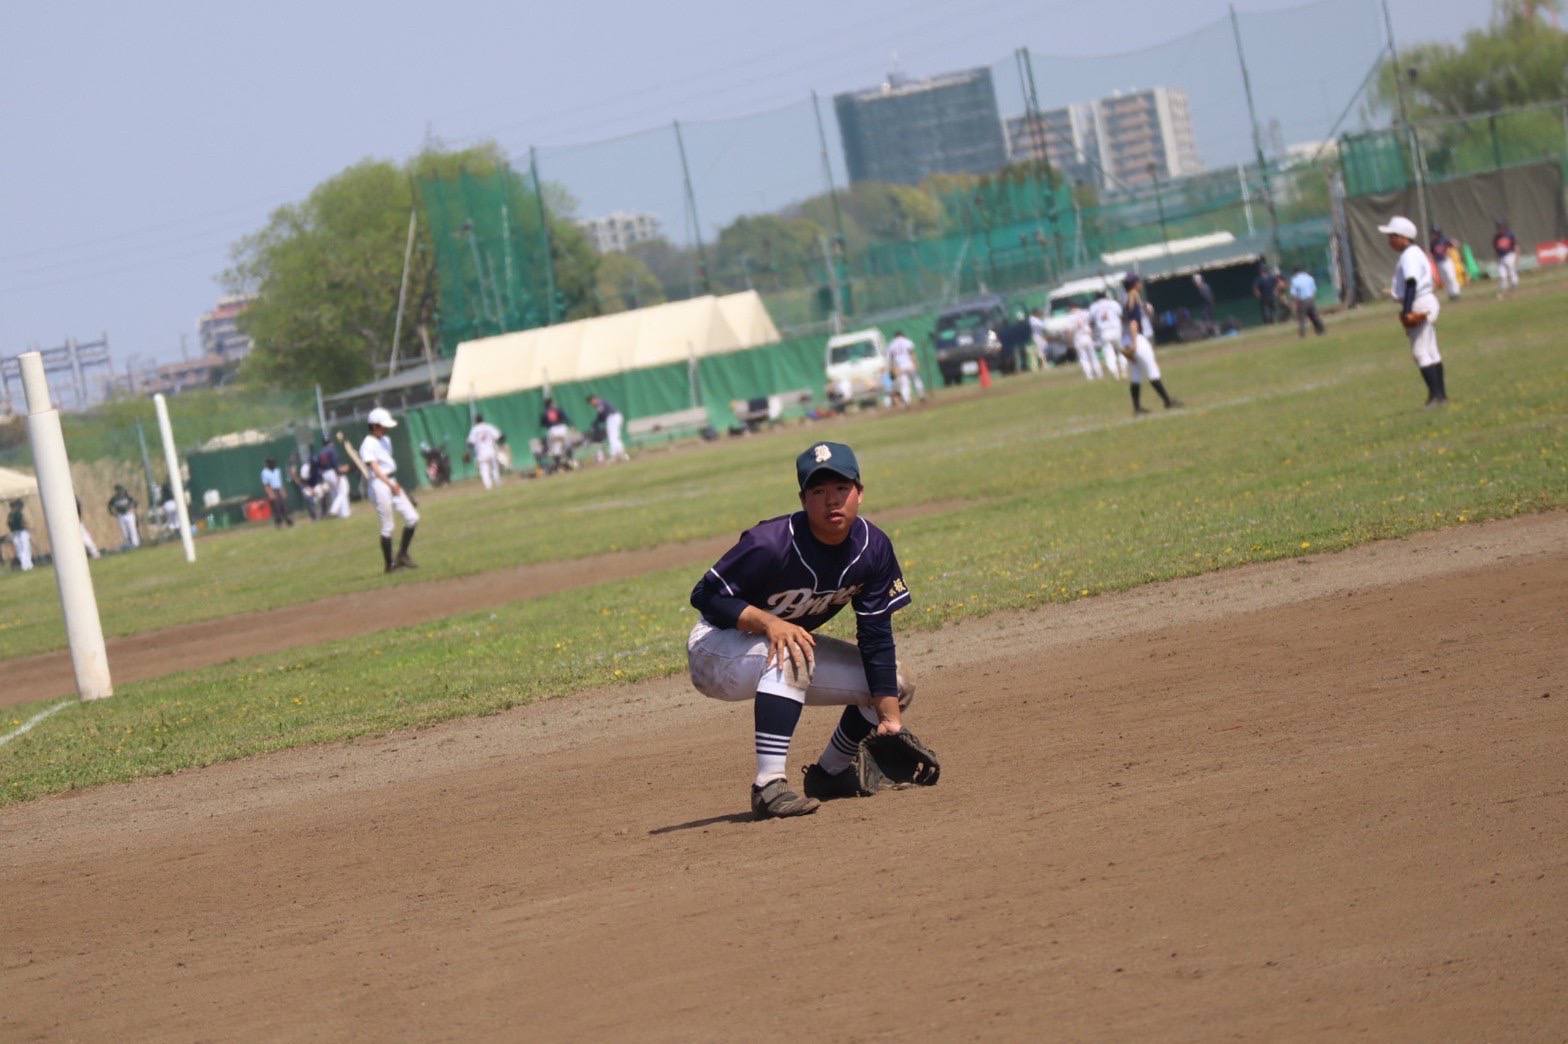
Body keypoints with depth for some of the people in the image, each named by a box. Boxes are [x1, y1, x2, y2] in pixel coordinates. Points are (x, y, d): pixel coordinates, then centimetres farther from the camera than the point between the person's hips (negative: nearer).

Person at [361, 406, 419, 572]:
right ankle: (390, 564, 4)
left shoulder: (386, 440, 15)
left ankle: (402, 555, 14)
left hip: (392, 484, 9)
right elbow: (375, 468, -19)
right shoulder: (368, 445, -12)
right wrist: (391, 485, -23)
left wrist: (395, 483, 14)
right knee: (387, 527, -4)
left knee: (412, 518, 4)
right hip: (380, 485, -9)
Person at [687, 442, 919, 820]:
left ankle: (829, 774, 20)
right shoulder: (770, 544, -30)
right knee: (790, 654, -39)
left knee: (896, 689, -1)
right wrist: (768, 622, -40)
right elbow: (705, 595, -25)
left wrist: (890, 717, -15)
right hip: (716, 652, -7)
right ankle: (769, 787, -39)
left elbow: (876, 638, -9)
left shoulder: (873, 548, -12)